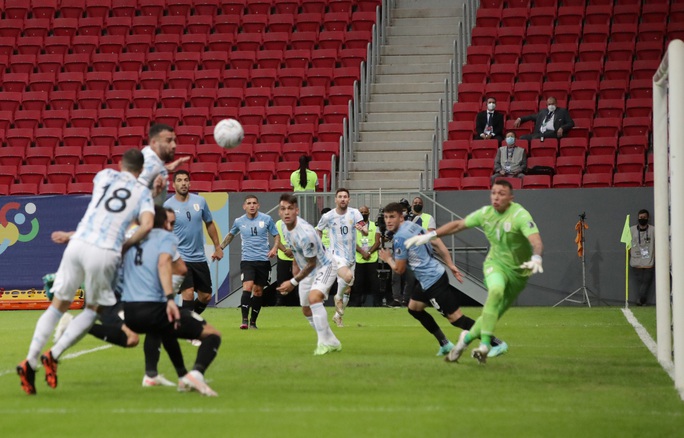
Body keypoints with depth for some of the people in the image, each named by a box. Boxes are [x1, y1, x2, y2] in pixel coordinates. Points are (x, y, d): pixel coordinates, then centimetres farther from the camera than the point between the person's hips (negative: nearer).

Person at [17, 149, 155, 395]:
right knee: (93, 308, 18)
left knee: (59, 306, 13)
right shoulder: (143, 193, 12)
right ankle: (54, 355, 2)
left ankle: (30, 361, 1)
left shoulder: (104, 176, 19)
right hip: (106, 252, -2)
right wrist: (124, 247, 7)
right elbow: (147, 225, -4)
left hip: (78, 245, 2)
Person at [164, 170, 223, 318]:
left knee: (205, 297, 7)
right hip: (180, 258, -5)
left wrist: (218, 247, 14)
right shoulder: (168, 205, -7)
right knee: (188, 294, -18)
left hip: (200, 258, 5)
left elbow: (209, 224, 14)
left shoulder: (200, 201, 3)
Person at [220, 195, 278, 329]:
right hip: (247, 261, -1)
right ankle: (244, 320, -21)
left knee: (258, 291, 6)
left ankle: (253, 321, 18)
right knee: (247, 287, -20)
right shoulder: (239, 221, 4)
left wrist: (274, 248, -9)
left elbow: (276, 236, 10)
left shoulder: (267, 219, 1)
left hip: (263, 260, 1)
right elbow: (230, 235, 23)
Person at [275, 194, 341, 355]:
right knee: (307, 311, 14)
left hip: (323, 267, -9)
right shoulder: (286, 229, -7)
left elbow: (311, 264, -25)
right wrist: (297, 270, 19)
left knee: (314, 297, -32)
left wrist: (293, 282, -18)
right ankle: (333, 342, 30)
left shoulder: (305, 233, -33)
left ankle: (325, 343, -28)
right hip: (307, 271, 9)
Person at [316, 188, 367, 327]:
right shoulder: (328, 216, -6)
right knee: (348, 276, -32)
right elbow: (318, 230, 12)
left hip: (351, 256, 4)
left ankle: (338, 316, 32)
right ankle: (338, 297, -4)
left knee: (347, 290, 12)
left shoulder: (354, 213, -5)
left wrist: (362, 229, -37)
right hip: (336, 254, -4)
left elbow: (366, 232, -14)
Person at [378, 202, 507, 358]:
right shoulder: (412, 226, 9)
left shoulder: (400, 238, -17)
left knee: (455, 317, -9)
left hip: (431, 280, -10)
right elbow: (436, 242, 12)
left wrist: (388, 259, 10)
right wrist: (451, 265, 14)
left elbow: (399, 269, -11)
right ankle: (445, 344, 25)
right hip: (436, 274, 10)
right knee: (414, 308, 22)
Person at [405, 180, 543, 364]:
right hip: (495, 263, 1)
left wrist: (536, 258, -56)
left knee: (493, 314, -1)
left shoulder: (520, 215, -21)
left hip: (518, 270, -1)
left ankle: (468, 338, 28)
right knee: (496, 290, -31)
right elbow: (458, 224, 7)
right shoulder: (486, 213, -6)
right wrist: (429, 235, 2)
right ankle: (485, 344, -30)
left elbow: (536, 240, -35)